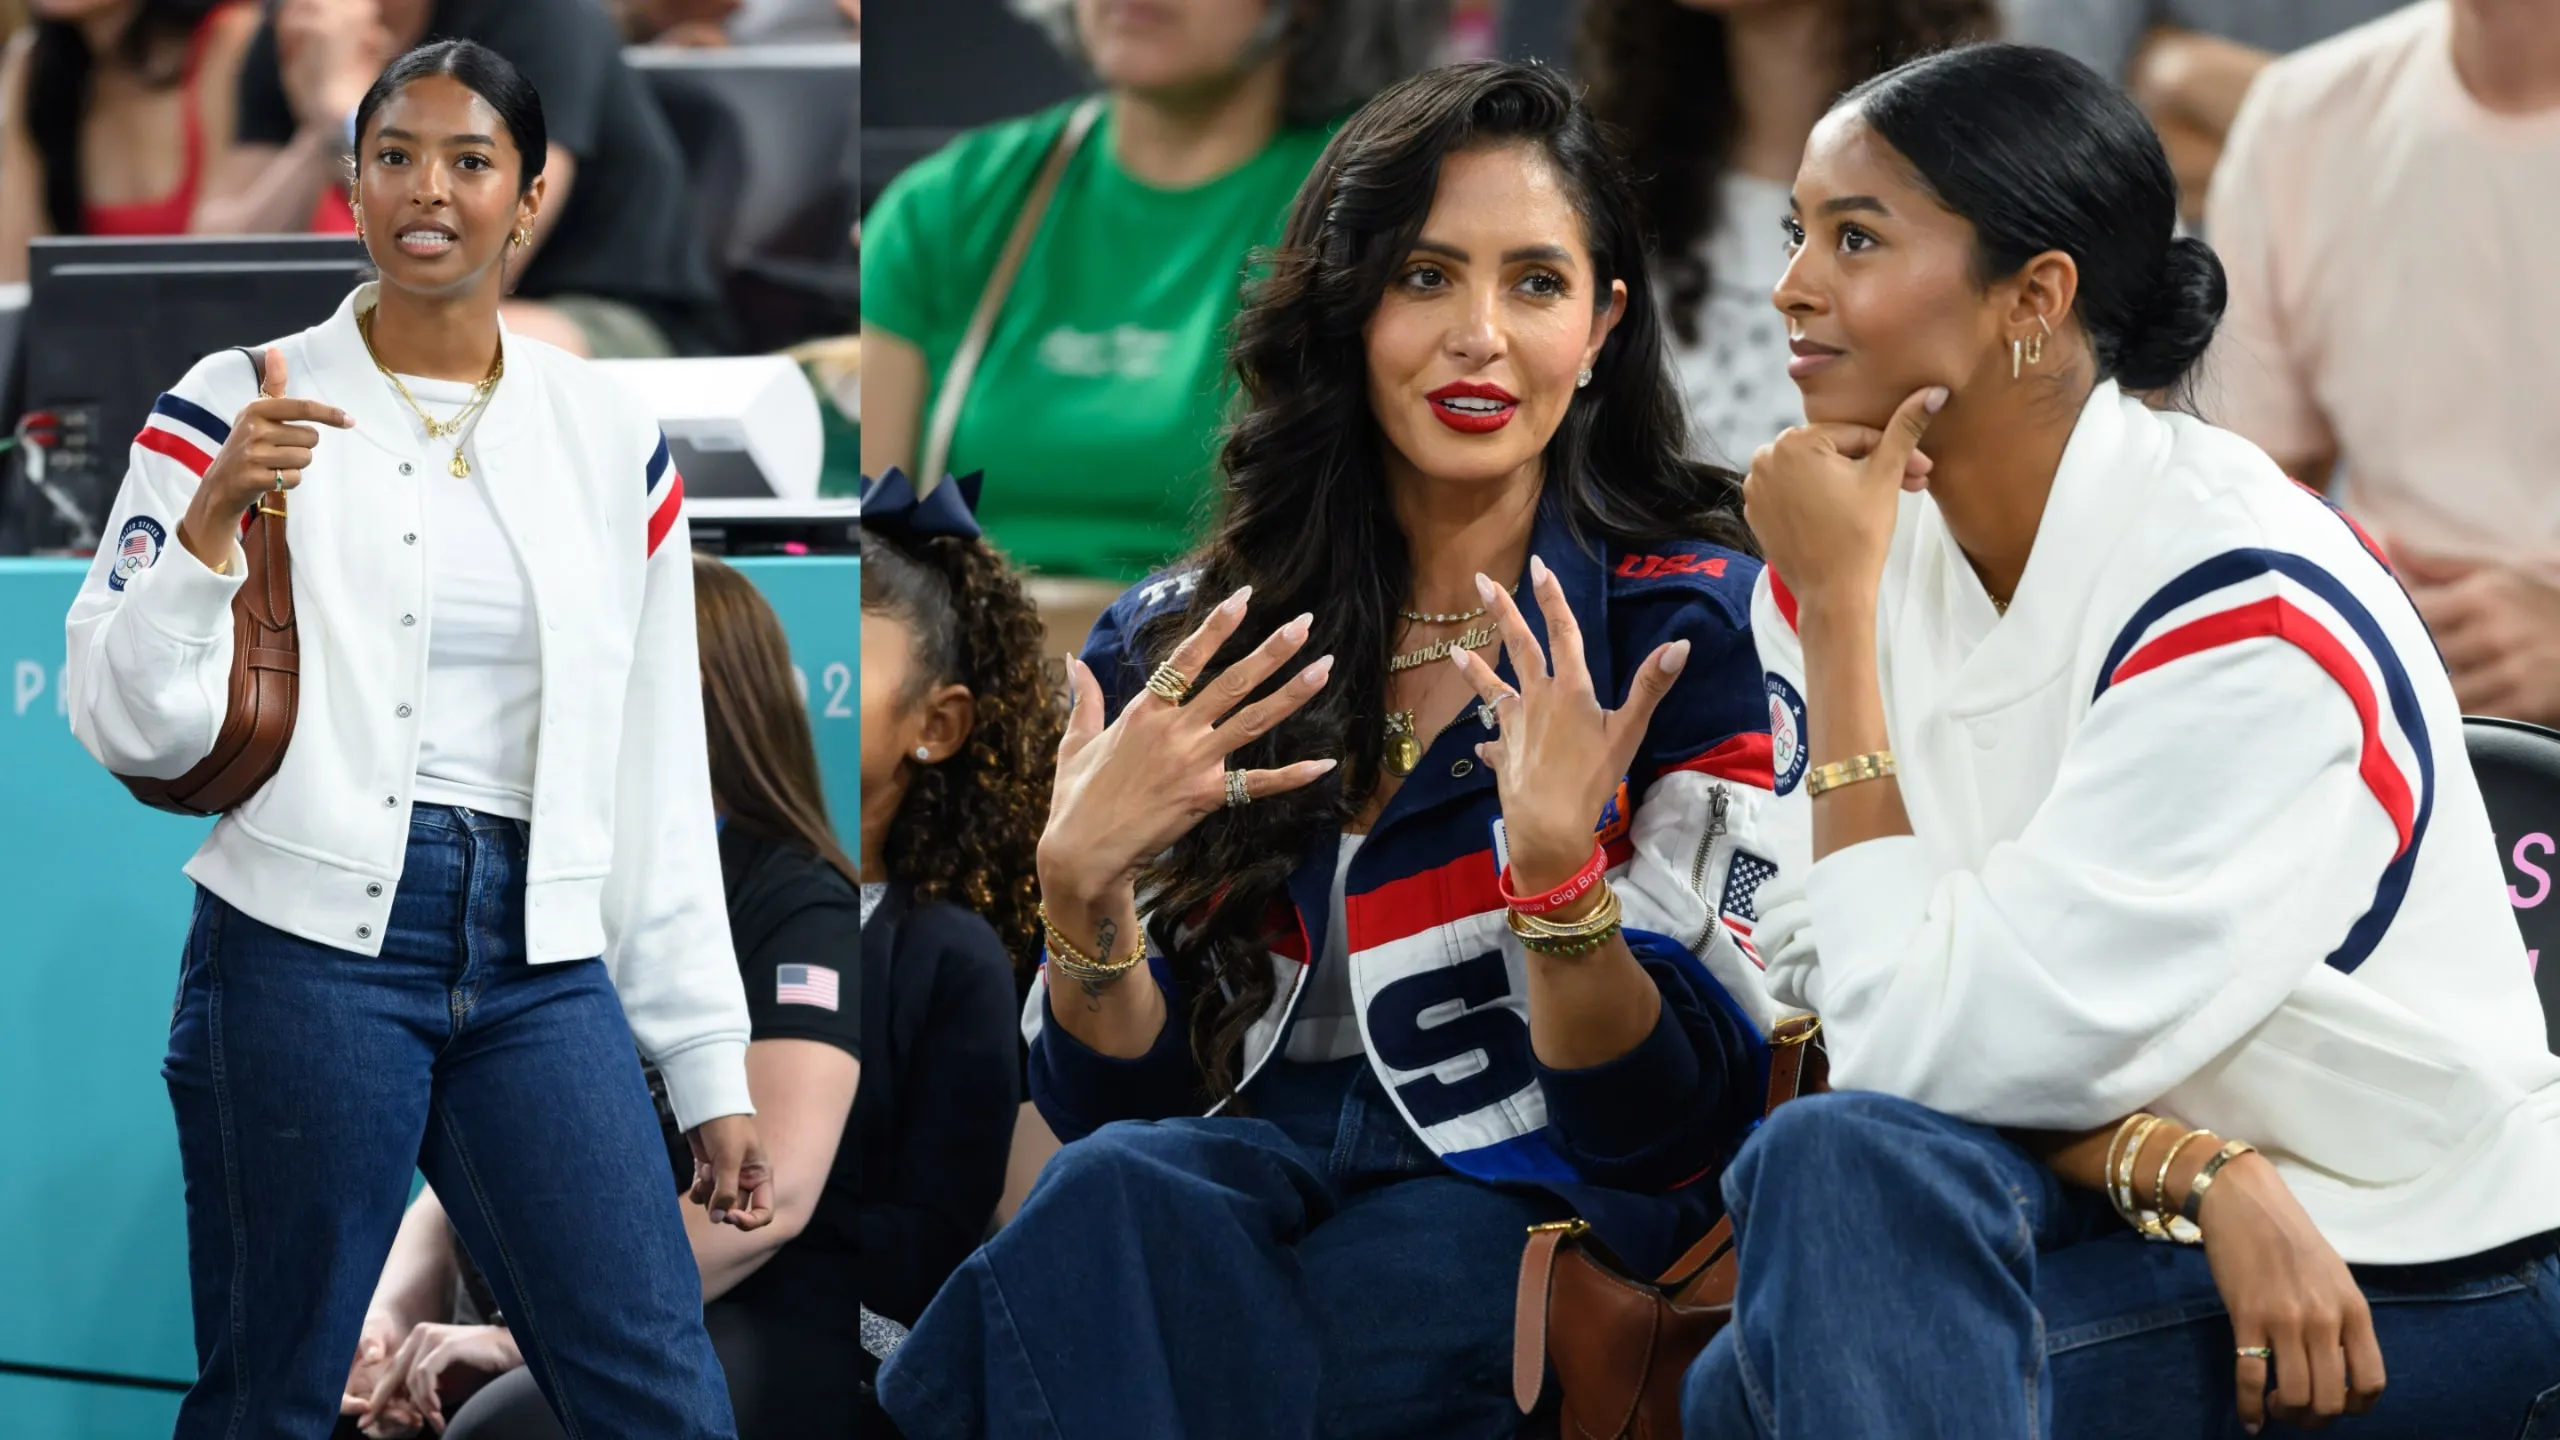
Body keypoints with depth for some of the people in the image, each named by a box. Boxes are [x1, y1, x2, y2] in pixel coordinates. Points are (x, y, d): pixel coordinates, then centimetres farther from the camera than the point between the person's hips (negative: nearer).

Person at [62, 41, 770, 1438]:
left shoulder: (615, 443, 11)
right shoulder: (239, 408, 1)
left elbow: (659, 789, 13)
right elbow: (128, 731, -4)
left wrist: (709, 1069, 10)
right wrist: (213, 516, -19)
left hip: (541, 959, 3)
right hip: (312, 946, -3)